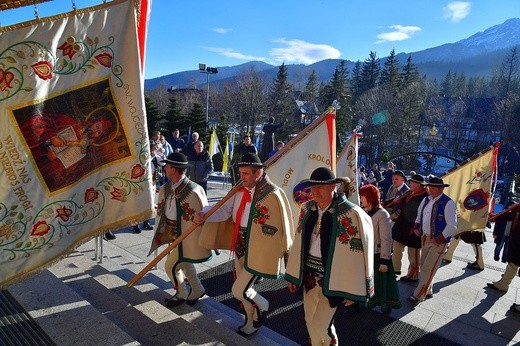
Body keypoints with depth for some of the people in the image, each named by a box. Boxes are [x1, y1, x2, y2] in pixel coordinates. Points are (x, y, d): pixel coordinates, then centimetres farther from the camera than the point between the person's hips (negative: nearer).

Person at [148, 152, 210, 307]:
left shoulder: (193, 191, -26)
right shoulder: (165, 188, -2)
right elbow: (161, 212, 9)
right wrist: (160, 234, 7)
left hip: (186, 237, -8)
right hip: (173, 234, 8)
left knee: (171, 266, 3)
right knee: (184, 264, 22)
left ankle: (182, 295, 29)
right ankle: (196, 291, 45)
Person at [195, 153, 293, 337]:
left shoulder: (272, 195, -22)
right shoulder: (240, 190, -1)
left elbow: (278, 228, -16)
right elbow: (224, 210, -5)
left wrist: (278, 253, -9)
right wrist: (204, 214, -22)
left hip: (258, 251, -7)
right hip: (240, 247, 7)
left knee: (239, 290, -3)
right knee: (243, 288, 20)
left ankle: (262, 306, 30)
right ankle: (251, 323, 45)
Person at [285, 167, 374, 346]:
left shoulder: (351, 214, -18)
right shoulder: (307, 209, -1)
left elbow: (357, 254, -12)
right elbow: (299, 244, 6)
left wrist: (352, 290, -7)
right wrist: (293, 275, 10)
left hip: (331, 281, -5)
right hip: (309, 276, 5)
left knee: (320, 327, -1)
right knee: (311, 323, 18)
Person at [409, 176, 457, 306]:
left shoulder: (448, 203, -17)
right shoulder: (426, 200, 5)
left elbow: (452, 225, -20)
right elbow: (419, 215, 18)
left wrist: (440, 239, -20)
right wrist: (416, 226, 1)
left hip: (438, 241, -7)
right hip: (425, 238, 7)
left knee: (428, 269, -4)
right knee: (423, 267, 16)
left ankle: (418, 296, 6)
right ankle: (427, 291, 34)